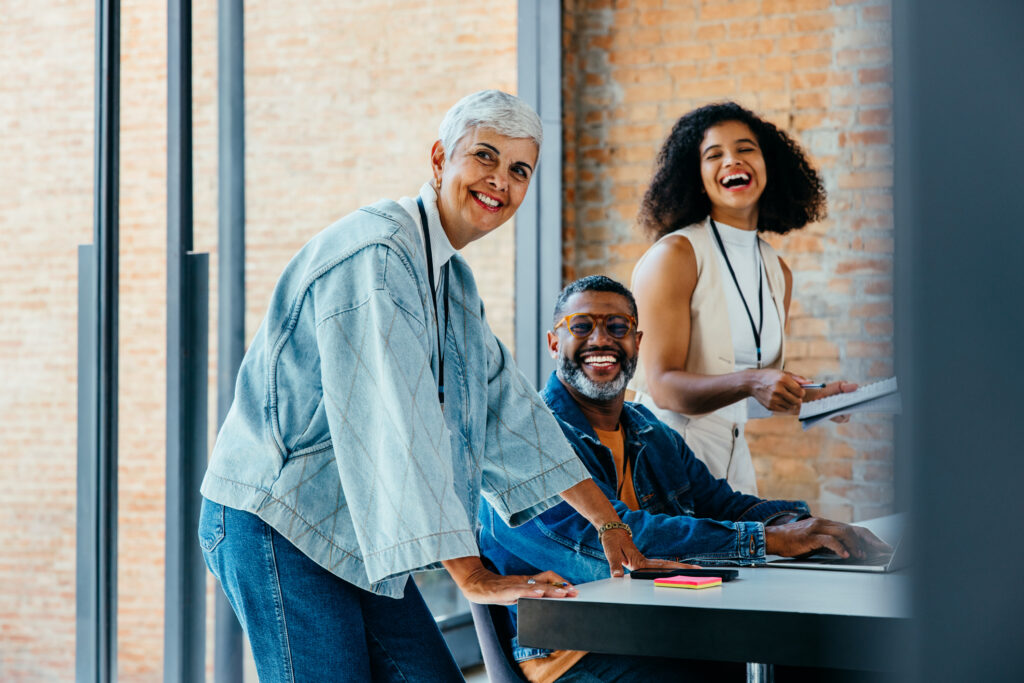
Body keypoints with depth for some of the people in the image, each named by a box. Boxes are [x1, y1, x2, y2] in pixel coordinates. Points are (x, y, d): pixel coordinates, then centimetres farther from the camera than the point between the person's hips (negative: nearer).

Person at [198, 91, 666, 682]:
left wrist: (611, 525, 17)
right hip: (276, 523, -9)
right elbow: (393, 423, -27)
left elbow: (508, 406, 20)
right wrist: (473, 576, -30)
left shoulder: (454, 279, 15)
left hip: (353, 538, 9)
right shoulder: (375, 253, -18)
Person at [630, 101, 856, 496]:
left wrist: (816, 397, -1)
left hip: (733, 456, 6)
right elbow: (663, 386, -17)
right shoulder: (674, 255, -10)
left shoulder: (778, 272, 11)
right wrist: (750, 382, -31)